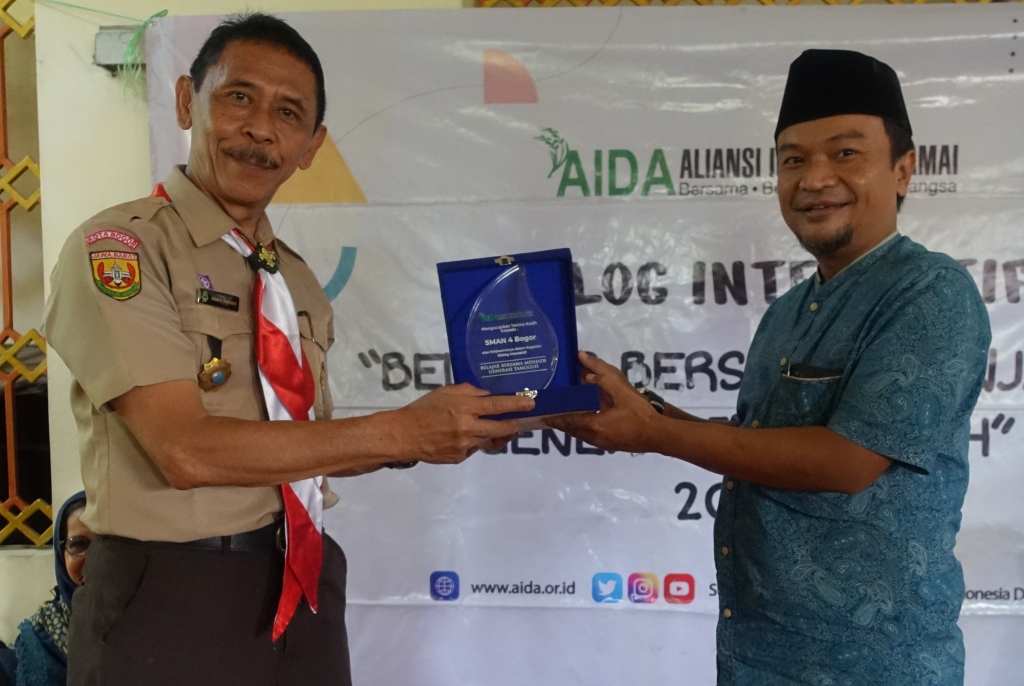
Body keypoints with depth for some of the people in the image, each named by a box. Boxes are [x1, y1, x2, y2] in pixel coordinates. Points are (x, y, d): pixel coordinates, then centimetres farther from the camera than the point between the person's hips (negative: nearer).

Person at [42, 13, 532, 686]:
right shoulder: (115, 248, -12)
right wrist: (402, 432, -20)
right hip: (173, 600, -6)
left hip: (302, 591, 6)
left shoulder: (299, 283, 9)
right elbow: (187, 450, -22)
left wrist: (440, 430, -4)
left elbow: (302, 446, 11)